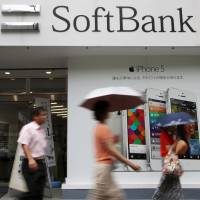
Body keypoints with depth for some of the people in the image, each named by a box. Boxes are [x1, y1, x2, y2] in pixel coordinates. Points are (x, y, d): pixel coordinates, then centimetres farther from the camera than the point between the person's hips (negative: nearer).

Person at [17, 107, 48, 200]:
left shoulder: (42, 130, 13)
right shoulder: (27, 128, -11)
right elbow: (24, 144, -20)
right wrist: (30, 159, -33)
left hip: (41, 163, 8)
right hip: (31, 163, -8)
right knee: (33, 192, -8)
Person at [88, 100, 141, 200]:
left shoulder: (99, 128, 14)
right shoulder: (103, 128, -15)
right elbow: (111, 150, -21)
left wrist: (112, 140, 8)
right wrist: (130, 164, -21)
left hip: (104, 166, 10)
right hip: (104, 167, -10)